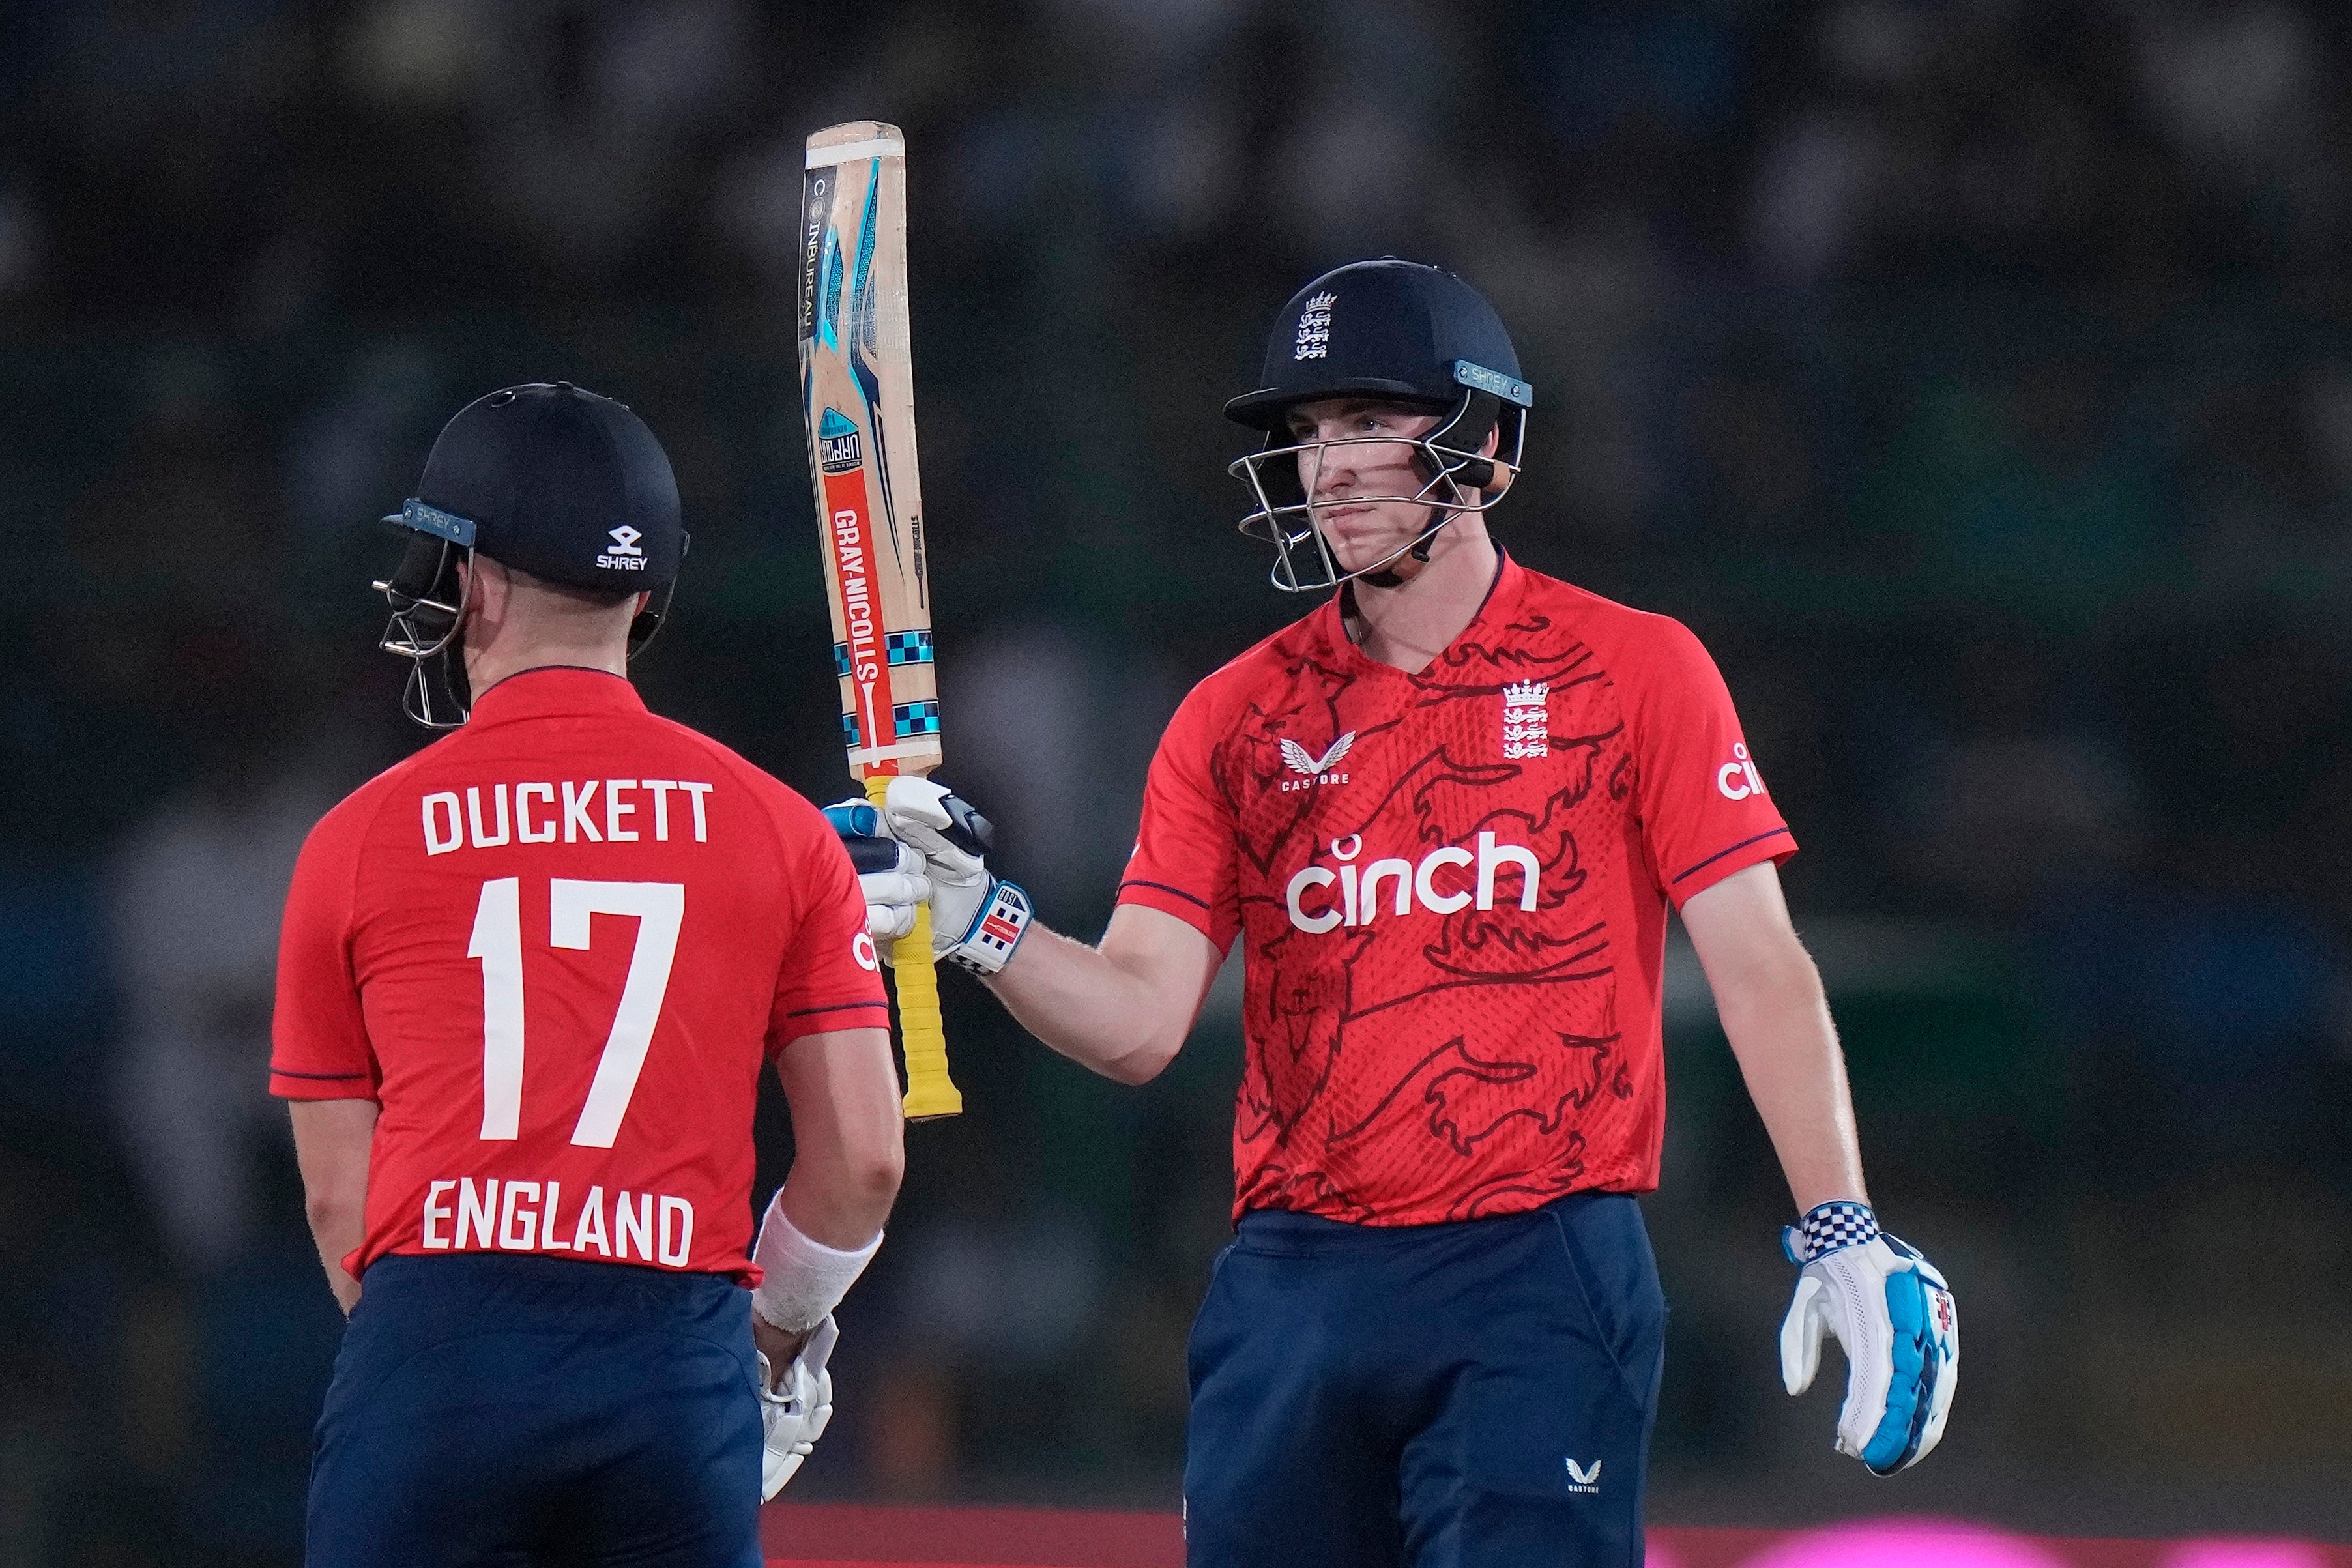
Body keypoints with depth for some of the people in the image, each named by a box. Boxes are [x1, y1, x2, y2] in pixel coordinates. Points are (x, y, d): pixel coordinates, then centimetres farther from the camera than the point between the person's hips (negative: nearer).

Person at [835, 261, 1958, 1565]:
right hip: (1291, 1294, 4)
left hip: (1539, 1288, -4)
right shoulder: (1237, 717, 11)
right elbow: (1138, 1021, 3)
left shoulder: (1634, 674, 3)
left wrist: (1842, 1237, -11)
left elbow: (1759, 968, -2)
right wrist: (974, 921, -15)